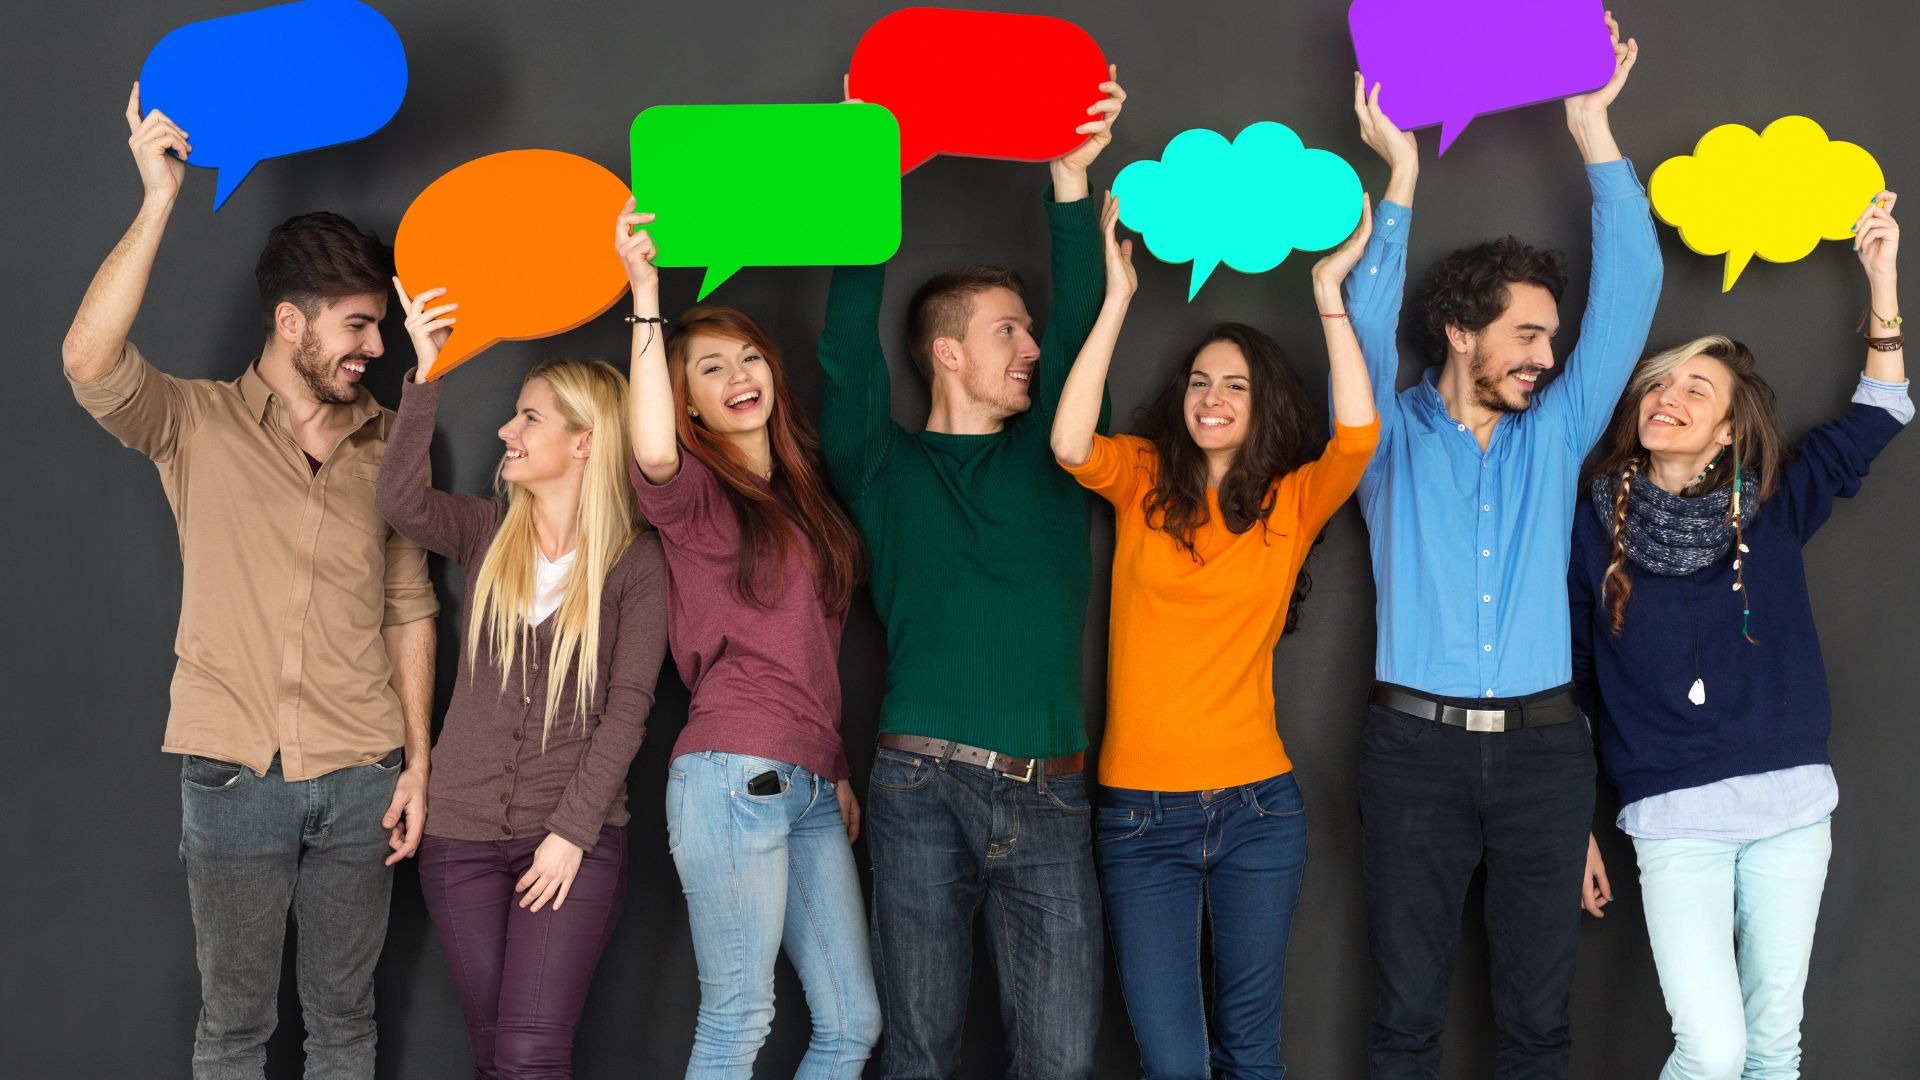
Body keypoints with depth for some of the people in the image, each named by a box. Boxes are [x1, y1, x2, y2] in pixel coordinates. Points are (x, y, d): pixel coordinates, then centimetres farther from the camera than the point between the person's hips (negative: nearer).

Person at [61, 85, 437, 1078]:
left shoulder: (390, 446, 6)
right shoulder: (197, 424, -2)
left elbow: (409, 611, 8)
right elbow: (89, 363, -23)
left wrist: (419, 762, 3)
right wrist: (159, 199, -23)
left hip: (359, 779, 2)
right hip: (234, 775, -2)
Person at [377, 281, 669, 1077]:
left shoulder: (634, 560, -4)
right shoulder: (485, 531, 5)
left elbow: (627, 709, -8)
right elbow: (400, 501, -16)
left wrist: (572, 831, -14)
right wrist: (426, 373, -24)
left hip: (574, 839, -3)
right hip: (462, 832, 3)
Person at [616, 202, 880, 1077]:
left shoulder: (802, 494, 18)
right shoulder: (695, 492, -2)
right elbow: (652, 454, -29)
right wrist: (646, 295, -26)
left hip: (810, 787, 7)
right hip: (734, 776, -7)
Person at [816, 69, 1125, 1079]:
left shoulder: (1047, 453, 13)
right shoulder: (883, 467, 8)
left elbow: (1079, 323, 2)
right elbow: (847, 352, -6)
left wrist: (1071, 178, -9)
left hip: (1048, 794, 2)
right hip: (922, 784, -2)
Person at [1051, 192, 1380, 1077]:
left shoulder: (1292, 502, 4)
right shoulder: (1143, 482, 4)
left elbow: (1357, 436, -14)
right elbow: (1071, 445, -17)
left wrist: (1329, 293, -15)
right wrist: (1118, 298, -17)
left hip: (1258, 809, 1)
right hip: (1140, 812, -1)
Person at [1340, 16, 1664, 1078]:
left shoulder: (1555, 436, 11)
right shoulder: (1392, 435, 6)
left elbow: (1630, 291, 5)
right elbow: (1368, 318, -9)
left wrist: (1595, 134, -1)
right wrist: (1399, 174, -16)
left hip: (1543, 746, 2)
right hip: (1417, 747, -2)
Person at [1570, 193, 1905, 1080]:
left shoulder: (1772, 506, 4)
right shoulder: (1593, 525, 0)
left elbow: (1878, 413, 5)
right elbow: (1567, 682, 5)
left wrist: (1882, 275, -5)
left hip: (1791, 807, 3)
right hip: (1674, 821, -2)